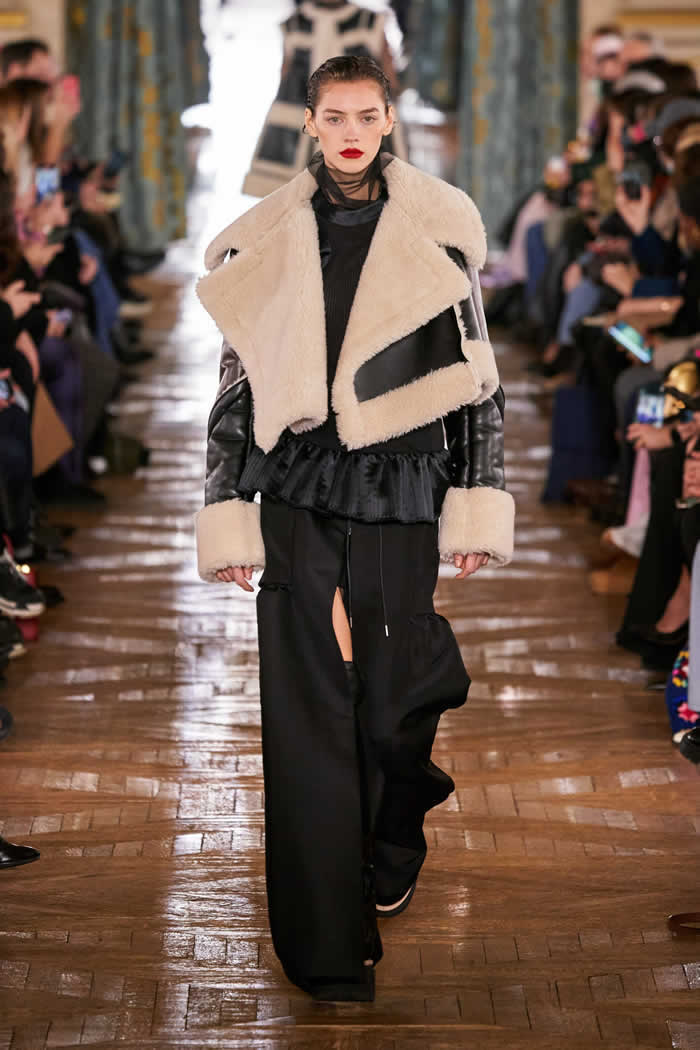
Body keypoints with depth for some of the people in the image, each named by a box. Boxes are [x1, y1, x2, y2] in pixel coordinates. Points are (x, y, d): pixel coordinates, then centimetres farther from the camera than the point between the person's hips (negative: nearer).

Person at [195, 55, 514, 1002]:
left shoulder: (438, 232, 4)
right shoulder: (263, 243, 7)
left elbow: (476, 376, 5)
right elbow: (236, 384, 9)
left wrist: (478, 509, 0)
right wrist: (225, 517, 4)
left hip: (401, 502, -1)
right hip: (297, 502, 1)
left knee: (394, 707, 4)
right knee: (307, 711, -2)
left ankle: (391, 855, 36)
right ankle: (327, 952, 4)